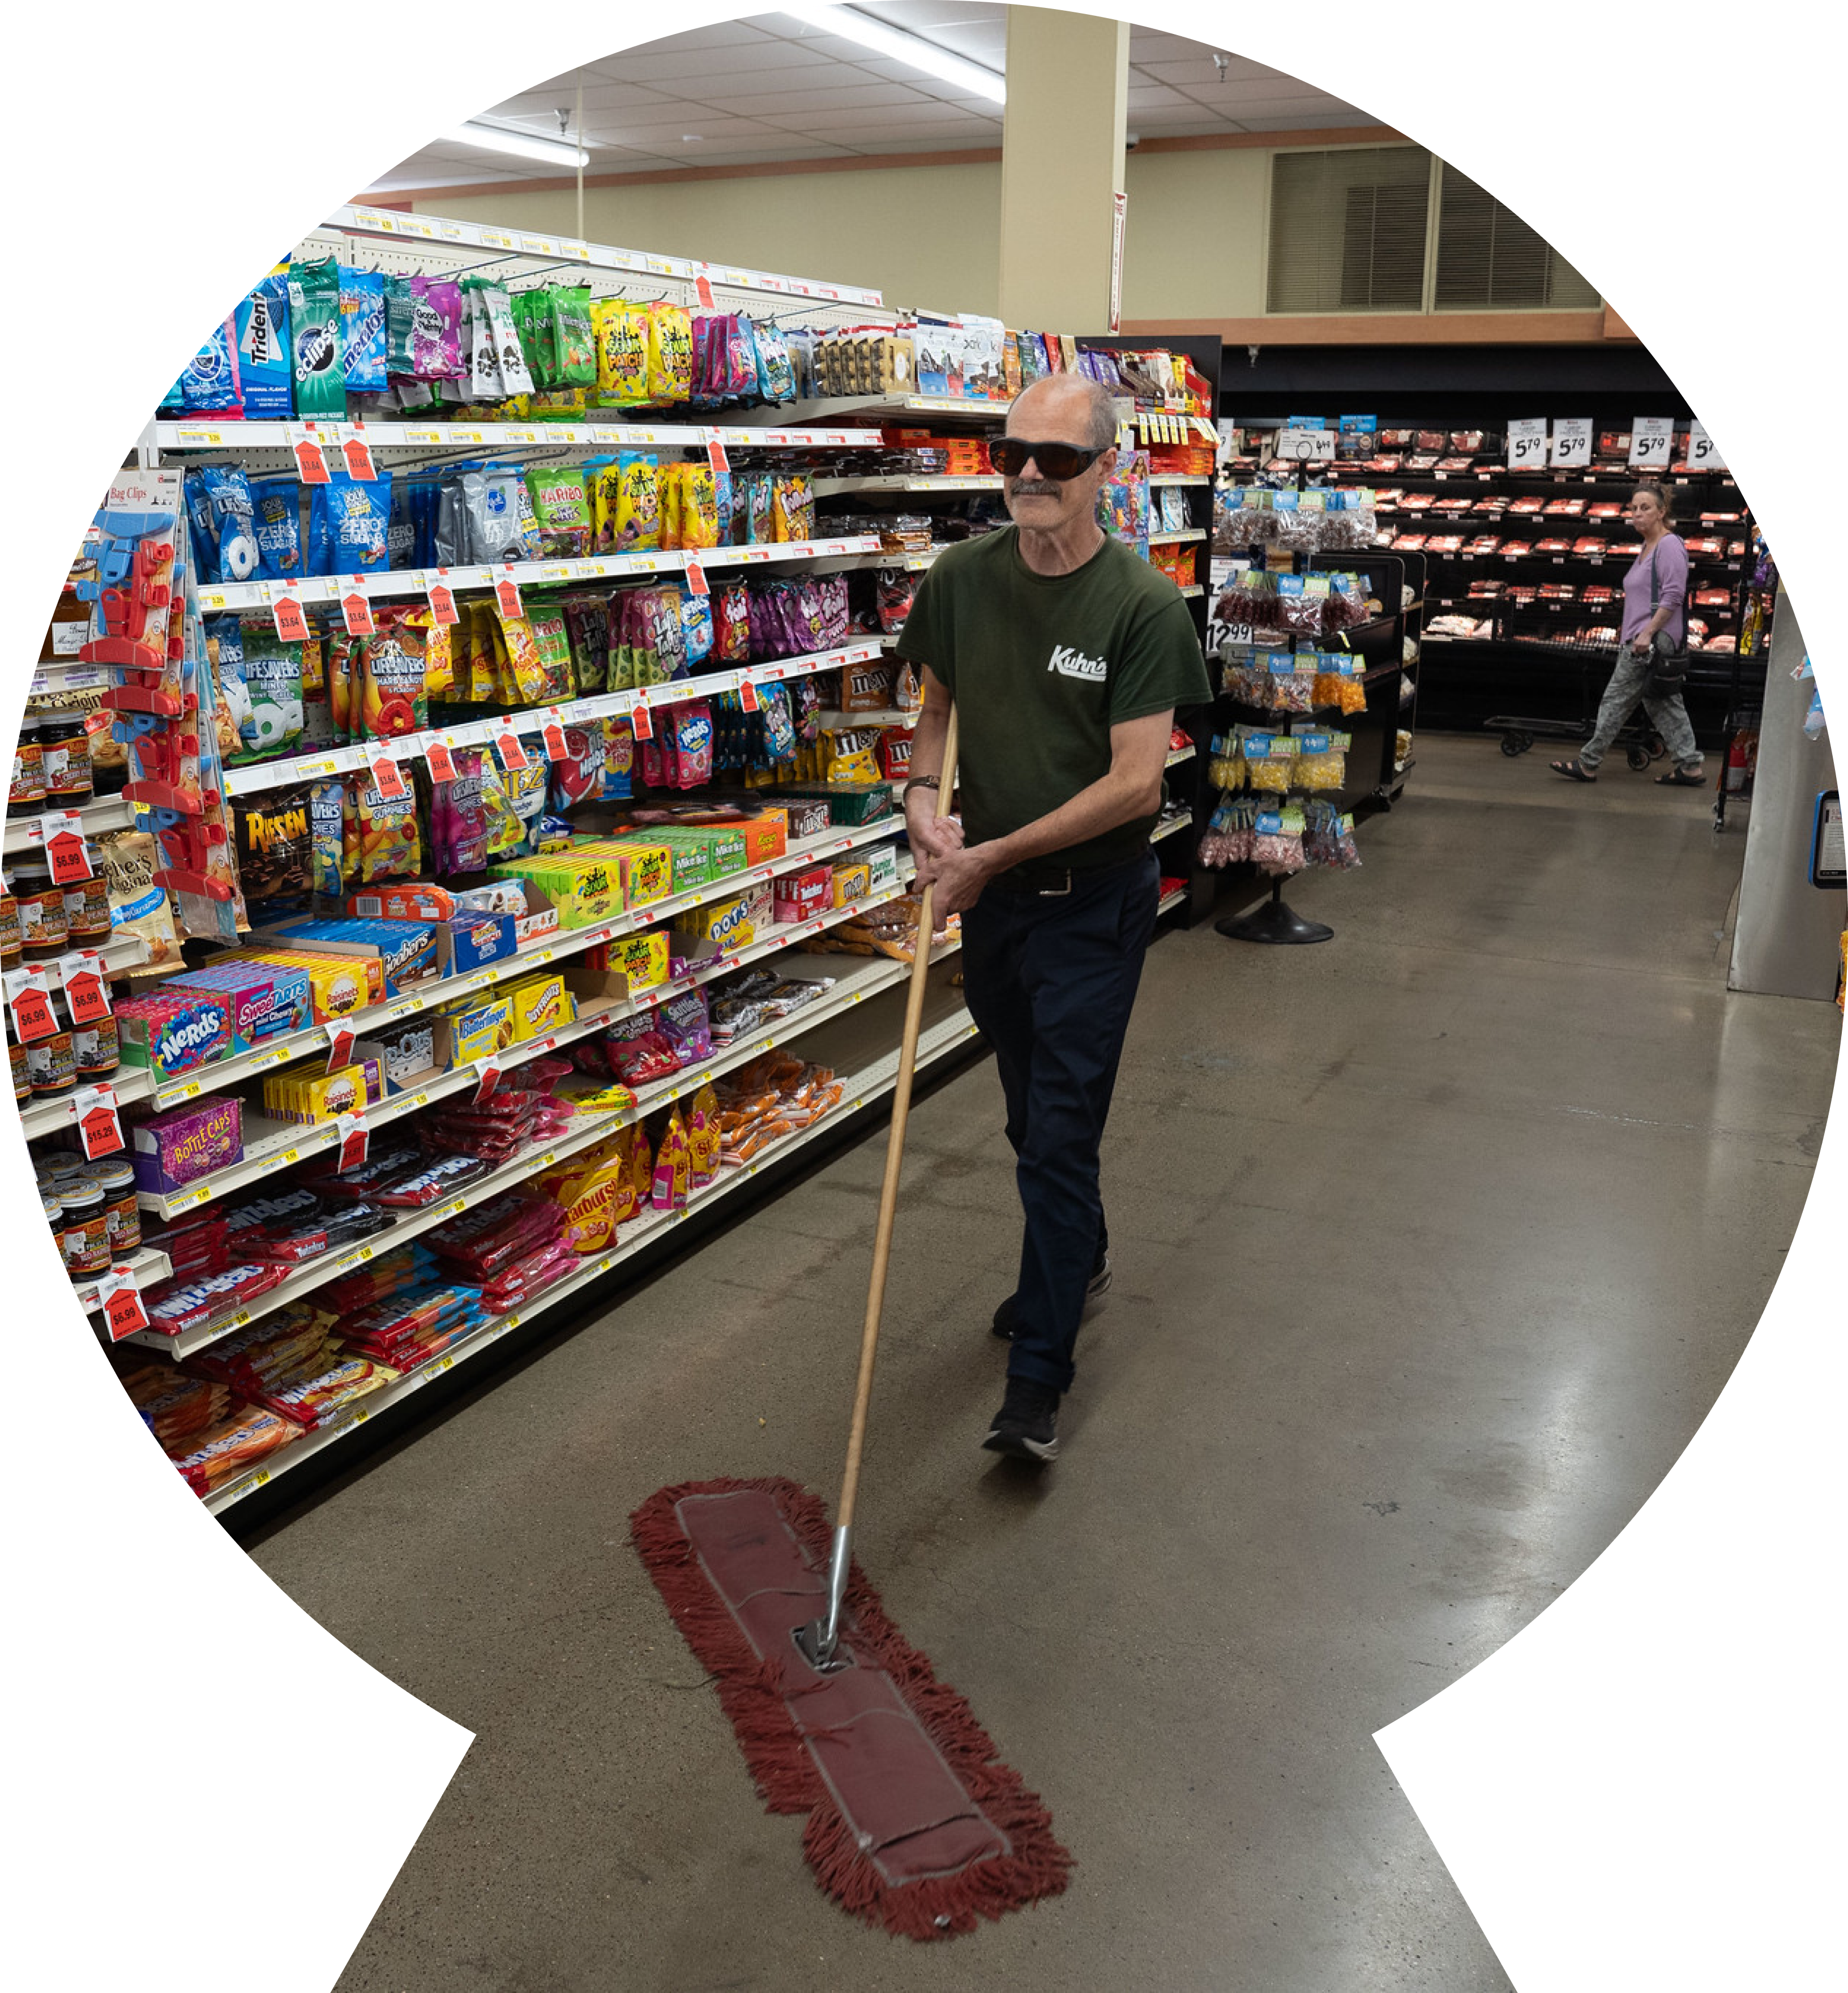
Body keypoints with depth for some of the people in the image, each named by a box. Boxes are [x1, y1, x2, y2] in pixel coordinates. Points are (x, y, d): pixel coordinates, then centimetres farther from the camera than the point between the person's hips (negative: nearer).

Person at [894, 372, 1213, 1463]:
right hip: (992, 894, 6)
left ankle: (1038, 1380, 6)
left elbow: (1135, 783, -20)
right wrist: (924, 792, -6)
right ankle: (1079, 1260, 48)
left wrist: (992, 855, -18)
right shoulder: (963, 578, -2)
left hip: (1093, 900, -5)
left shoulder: (1143, 605, -17)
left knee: (1060, 1137, -4)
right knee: (1030, 1114, 22)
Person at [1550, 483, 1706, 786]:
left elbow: (1673, 596, -20)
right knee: (1664, 704, 9)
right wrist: (1629, 629, 26)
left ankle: (1587, 764, 3)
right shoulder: (1648, 547, 17)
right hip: (1643, 641, 10)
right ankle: (1691, 767, 11)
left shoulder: (1669, 545, -12)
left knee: (1616, 701, -4)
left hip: (1651, 643, -10)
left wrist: (1647, 633, -23)